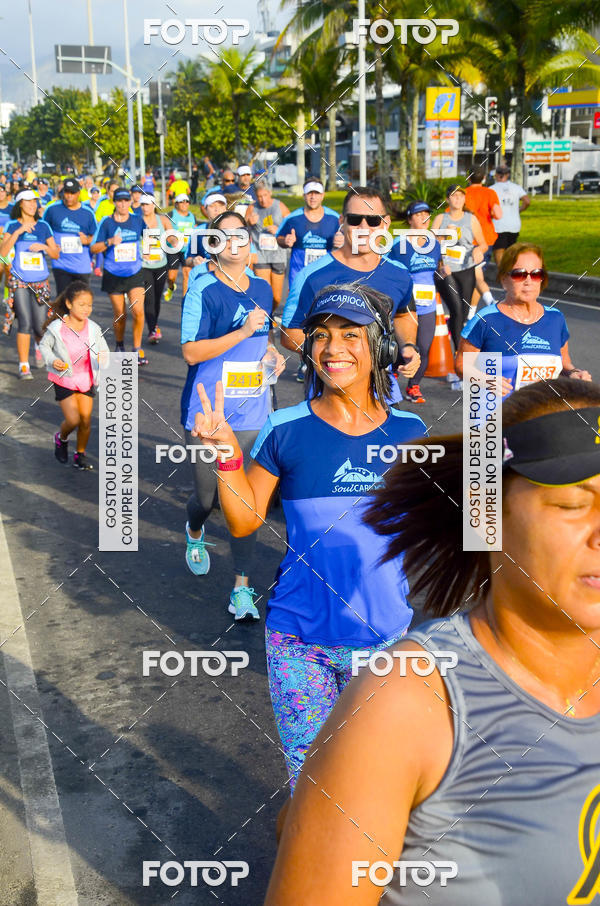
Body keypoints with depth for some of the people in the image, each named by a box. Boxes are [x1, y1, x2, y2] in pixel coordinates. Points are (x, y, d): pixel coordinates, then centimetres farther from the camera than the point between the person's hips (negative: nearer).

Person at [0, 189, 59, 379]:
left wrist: (43, 247, -11)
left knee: (40, 326, 1)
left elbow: (56, 254, 9)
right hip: (19, 282, -2)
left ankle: (40, 349, 36)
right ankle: (23, 366, -5)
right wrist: (18, 231, -18)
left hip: (40, 282, 2)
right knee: (25, 323, -13)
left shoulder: (43, 226, 8)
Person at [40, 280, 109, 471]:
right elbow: (44, 345, 1)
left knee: (86, 419, 5)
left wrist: (103, 359, -27)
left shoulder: (93, 329, -10)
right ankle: (61, 438, 26)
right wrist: (52, 361, -16)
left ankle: (80, 454, 26)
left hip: (86, 379, 3)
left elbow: (103, 351, -3)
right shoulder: (56, 328, -15)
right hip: (64, 380, -3)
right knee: (73, 420, -9)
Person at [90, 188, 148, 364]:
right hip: (113, 275, -1)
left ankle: (137, 348, 1)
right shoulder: (106, 222, -2)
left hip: (135, 273, 1)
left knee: (138, 311, -15)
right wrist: (109, 242, -19)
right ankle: (120, 346, 30)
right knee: (119, 314, 5)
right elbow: (93, 248, -3)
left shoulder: (138, 220, 3)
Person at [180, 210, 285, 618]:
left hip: (253, 415, 4)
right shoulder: (203, 290, -8)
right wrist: (243, 331, -22)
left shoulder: (262, 288, 9)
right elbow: (192, 352, -16)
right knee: (207, 497, 9)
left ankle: (242, 588, 10)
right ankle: (195, 533, 46)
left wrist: (272, 353, 5)